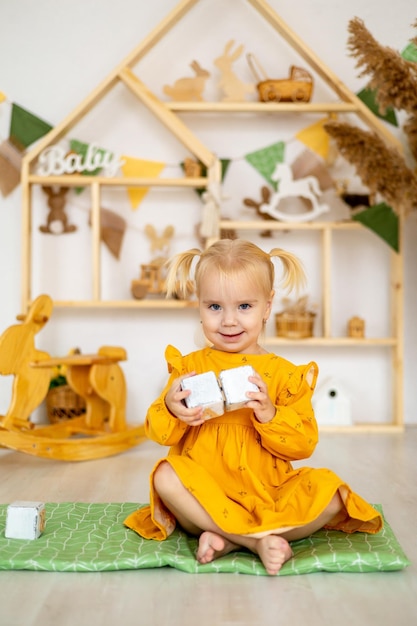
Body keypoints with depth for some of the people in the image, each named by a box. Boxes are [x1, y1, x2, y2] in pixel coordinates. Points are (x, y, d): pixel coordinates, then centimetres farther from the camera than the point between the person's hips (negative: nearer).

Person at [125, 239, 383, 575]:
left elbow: (305, 444, -4)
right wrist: (171, 410, -22)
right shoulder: (190, 366, 4)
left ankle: (226, 539, -21)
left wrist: (269, 414, -22)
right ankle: (259, 540, -24)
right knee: (166, 477, -29)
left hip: (268, 494, 1)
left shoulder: (285, 373, 1)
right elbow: (159, 433, 1)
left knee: (330, 493, -21)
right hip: (207, 494, 0)